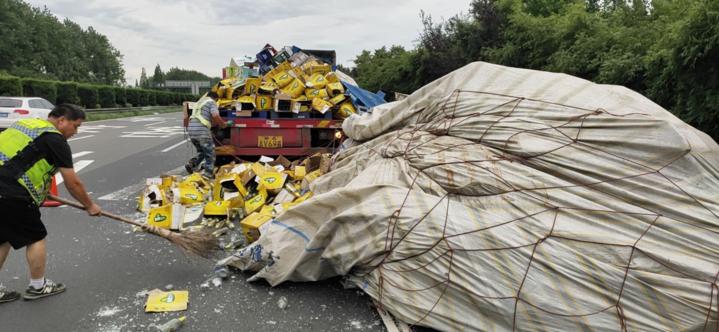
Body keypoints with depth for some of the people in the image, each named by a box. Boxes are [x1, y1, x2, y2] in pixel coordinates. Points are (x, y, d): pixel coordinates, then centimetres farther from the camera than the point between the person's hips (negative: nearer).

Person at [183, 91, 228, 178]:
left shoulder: (198, 102, 27)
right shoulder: (212, 102, 3)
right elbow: (215, 116, -15)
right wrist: (224, 124, 0)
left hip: (191, 130, 8)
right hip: (202, 130, -8)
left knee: (201, 152, 22)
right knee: (210, 153, 5)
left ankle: (191, 164, 2)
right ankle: (208, 174, 4)